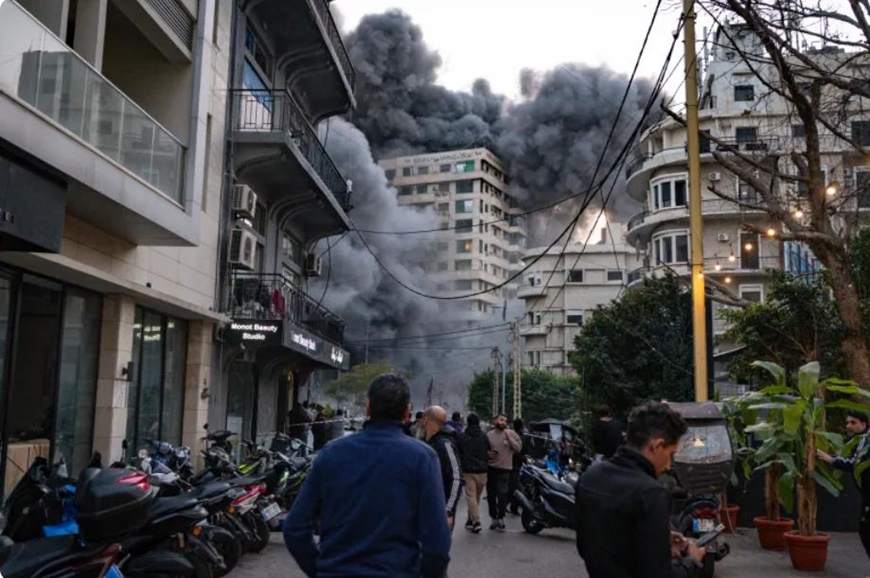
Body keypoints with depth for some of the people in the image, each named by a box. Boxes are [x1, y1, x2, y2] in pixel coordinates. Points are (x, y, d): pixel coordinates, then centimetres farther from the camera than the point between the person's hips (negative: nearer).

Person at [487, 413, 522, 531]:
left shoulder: (511, 434, -1)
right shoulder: (489, 435, 5)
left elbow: (518, 448, -8)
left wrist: (509, 437, -15)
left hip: (504, 469, -3)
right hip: (490, 468, 3)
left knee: (502, 494, -12)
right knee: (491, 495, 9)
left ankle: (501, 518, -2)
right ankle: (494, 518, 22)